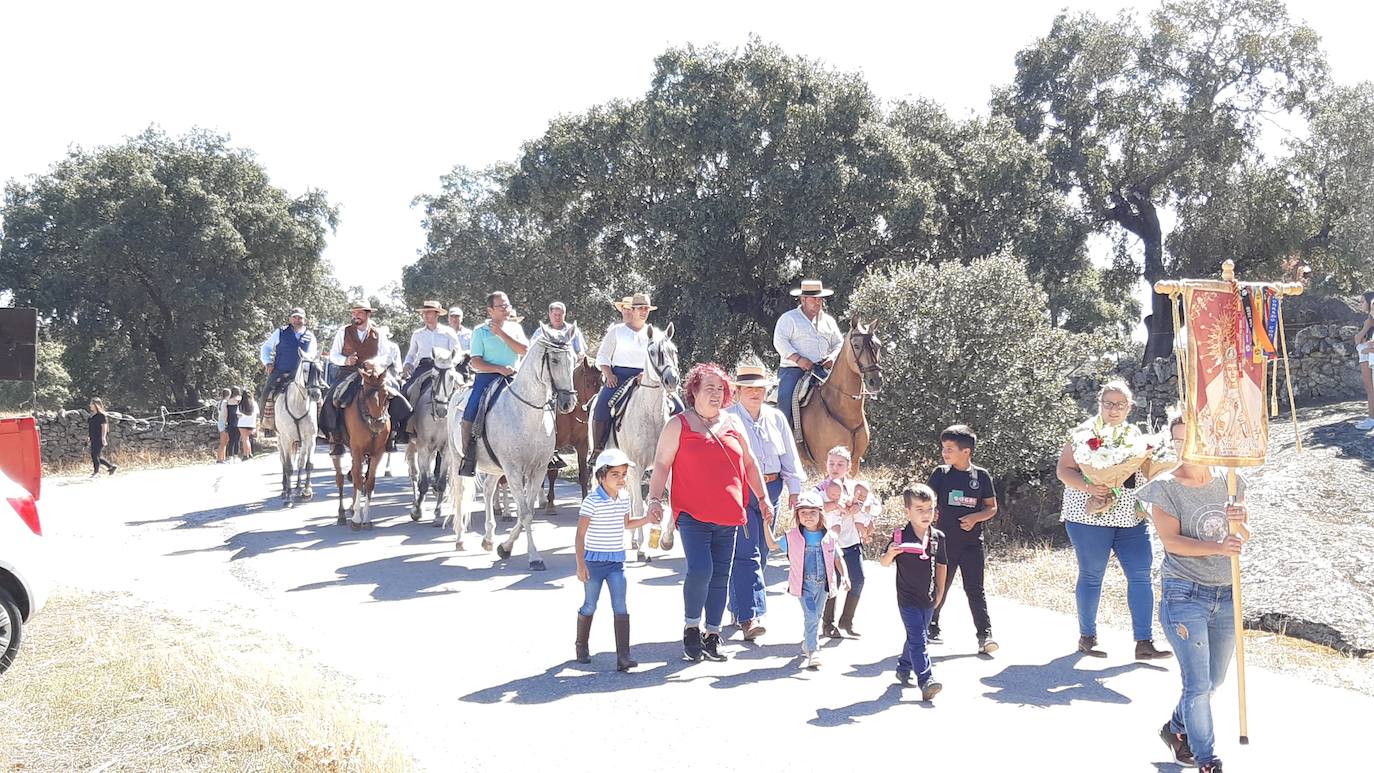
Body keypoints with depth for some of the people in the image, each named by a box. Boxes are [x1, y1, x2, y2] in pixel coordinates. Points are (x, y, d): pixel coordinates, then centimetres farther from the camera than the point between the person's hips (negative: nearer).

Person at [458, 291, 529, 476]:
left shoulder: (515, 328, 15)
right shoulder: (480, 331, 6)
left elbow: (524, 350, -3)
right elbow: (476, 362, -2)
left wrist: (502, 333, -7)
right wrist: (500, 369, -15)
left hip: (514, 378, 3)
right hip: (487, 377, -2)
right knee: (471, 412, -23)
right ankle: (468, 458, -15)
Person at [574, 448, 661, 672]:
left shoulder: (624, 497, 4)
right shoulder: (592, 501, -15)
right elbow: (580, 533, -15)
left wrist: (647, 519, 9)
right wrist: (580, 564, -20)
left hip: (616, 561, 4)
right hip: (594, 560, -4)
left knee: (620, 607, -5)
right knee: (589, 606, 10)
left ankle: (623, 656, -8)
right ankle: (582, 647, 32)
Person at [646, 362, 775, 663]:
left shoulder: (734, 424, 12)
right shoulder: (679, 425, 0)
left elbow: (750, 464, 19)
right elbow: (661, 465, -1)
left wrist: (763, 499, 16)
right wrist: (655, 498, -13)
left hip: (729, 516, 5)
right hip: (693, 514, -4)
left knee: (720, 577, 7)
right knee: (700, 569, -17)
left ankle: (712, 635, 18)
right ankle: (691, 627, 5)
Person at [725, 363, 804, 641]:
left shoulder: (776, 418, 9)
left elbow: (790, 456, 15)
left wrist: (794, 490, 12)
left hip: (770, 490, 6)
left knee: (761, 553, 12)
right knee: (746, 553, -11)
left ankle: (738, 606, 26)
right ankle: (749, 617, -15)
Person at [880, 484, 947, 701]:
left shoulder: (938, 537, 0)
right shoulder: (900, 537, -12)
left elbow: (941, 565, 13)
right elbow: (884, 563, -5)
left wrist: (940, 592, 15)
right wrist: (890, 553, -27)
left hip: (928, 600, 5)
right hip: (908, 600, -5)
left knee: (916, 637, 18)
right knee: (918, 639, -11)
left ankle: (903, 669, 38)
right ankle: (926, 680, -14)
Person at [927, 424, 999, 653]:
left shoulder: (981, 475, 0)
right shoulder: (940, 473, 1)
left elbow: (992, 507, 6)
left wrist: (975, 518, -11)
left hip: (972, 542, -1)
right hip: (945, 541, 1)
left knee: (975, 590, -3)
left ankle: (985, 634, -4)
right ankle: (932, 626, 30)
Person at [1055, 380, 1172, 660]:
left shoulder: (1134, 434, 14)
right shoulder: (1086, 432, -4)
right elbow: (1063, 470, -7)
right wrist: (1087, 487, -23)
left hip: (1131, 518, 5)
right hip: (1091, 515, -5)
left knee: (1141, 575, -1)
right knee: (1092, 576, 2)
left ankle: (1144, 642, 2)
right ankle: (1087, 637, 16)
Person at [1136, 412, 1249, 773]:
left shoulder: (1229, 484, 6)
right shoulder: (1165, 487, -8)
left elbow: (1242, 540, 9)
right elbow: (1171, 541, -14)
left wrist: (1240, 521, -13)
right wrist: (1218, 547, -28)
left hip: (1226, 595, 5)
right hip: (1184, 596, -5)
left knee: (1214, 679, 15)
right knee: (1198, 683, -4)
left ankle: (1176, 728, 39)